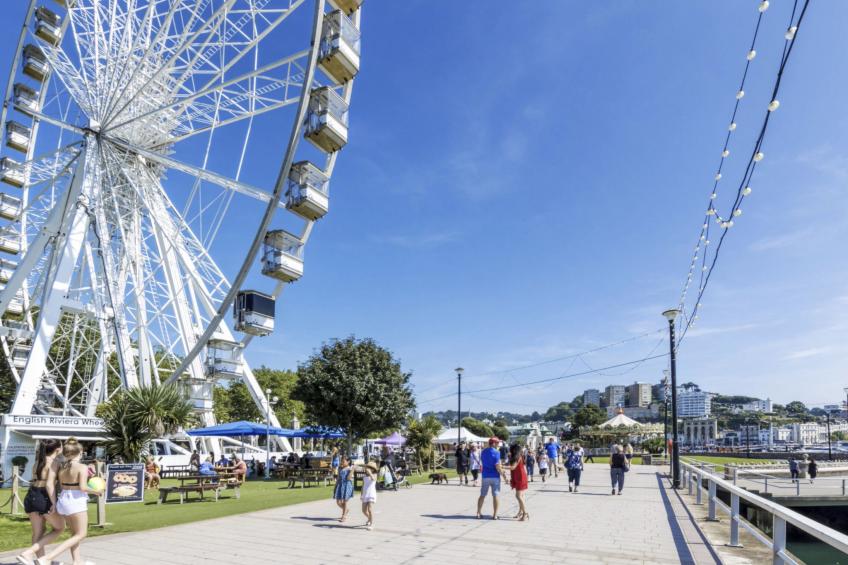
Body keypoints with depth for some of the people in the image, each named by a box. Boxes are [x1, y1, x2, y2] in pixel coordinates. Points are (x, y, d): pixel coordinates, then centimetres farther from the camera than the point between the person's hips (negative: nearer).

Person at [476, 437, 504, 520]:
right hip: (495, 476, -5)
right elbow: (497, 466, -18)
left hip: (485, 476, 5)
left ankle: (478, 513, 12)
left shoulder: (483, 452, 9)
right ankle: (495, 515, 5)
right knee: (495, 495, 3)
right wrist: (502, 473, -5)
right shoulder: (496, 452, -12)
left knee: (482, 495, 11)